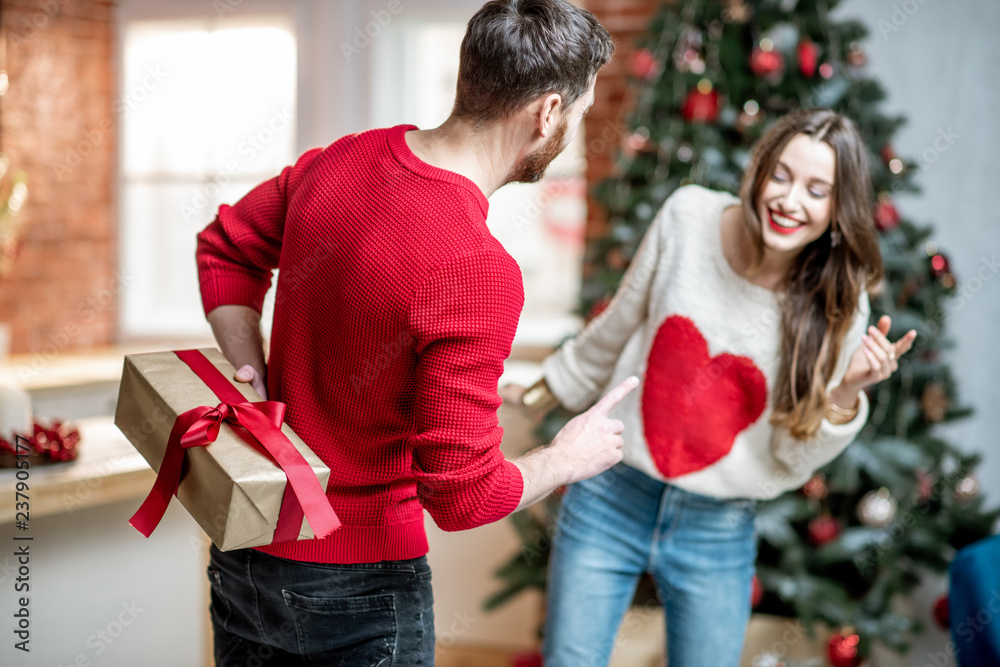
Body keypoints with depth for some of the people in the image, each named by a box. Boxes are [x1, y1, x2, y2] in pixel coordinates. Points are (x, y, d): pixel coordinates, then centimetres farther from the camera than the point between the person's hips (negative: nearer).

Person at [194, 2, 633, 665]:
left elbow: (226, 248, 12)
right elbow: (461, 494, -25)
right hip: (357, 585, -7)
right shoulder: (478, 272, -29)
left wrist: (254, 377, 2)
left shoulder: (341, 161, -5)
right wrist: (569, 456, -7)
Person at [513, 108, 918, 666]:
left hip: (719, 533, 0)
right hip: (611, 498, 1)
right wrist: (557, 386, 21)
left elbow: (789, 464, -7)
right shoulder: (688, 217, -9)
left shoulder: (838, 305, -11)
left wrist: (846, 394, -24)